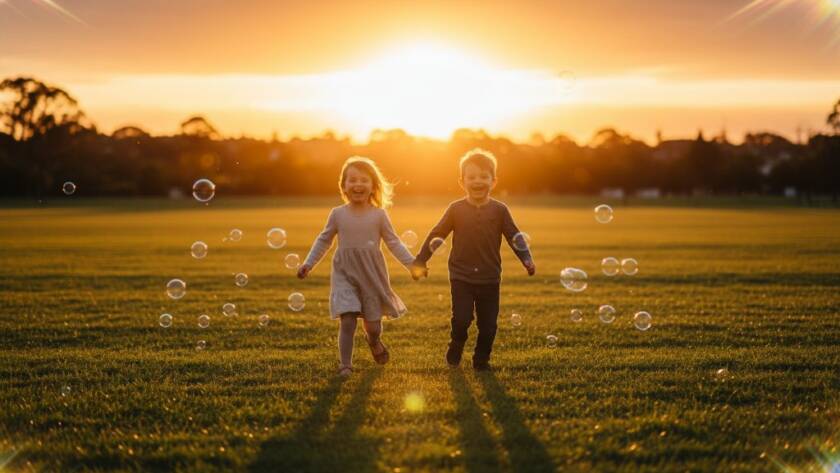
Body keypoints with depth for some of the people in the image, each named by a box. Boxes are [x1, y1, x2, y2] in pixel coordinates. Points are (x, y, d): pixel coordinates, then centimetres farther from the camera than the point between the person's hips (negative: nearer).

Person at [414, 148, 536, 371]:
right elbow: (436, 235, 6)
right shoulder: (456, 209, 0)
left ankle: (481, 359, 24)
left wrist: (527, 259, -11)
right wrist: (420, 260, 6)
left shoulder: (499, 210, 1)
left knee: (488, 324, 4)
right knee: (461, 319, -11)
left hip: (489, 278, 1)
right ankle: (455, 349, 17)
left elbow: (515, 236, 3)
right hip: (461, 276, -1)